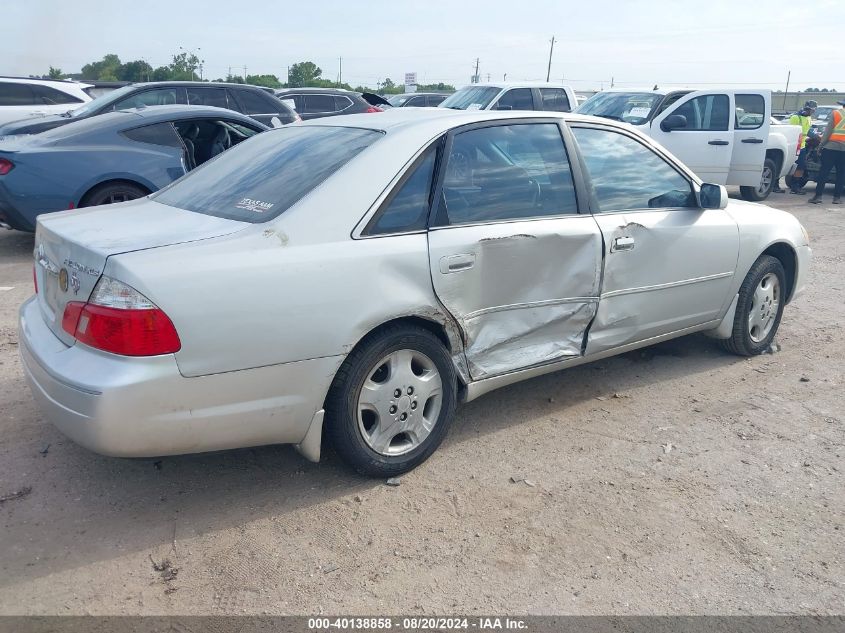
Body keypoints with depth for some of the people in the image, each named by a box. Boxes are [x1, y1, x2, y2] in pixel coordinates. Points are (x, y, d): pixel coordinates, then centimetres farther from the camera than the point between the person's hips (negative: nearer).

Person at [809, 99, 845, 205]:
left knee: (824, 172, 0)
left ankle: (818, 196, -5)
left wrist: (821, 144, 0)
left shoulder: (835, 113, 0)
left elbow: (828, 130, -5)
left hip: (831, 147, -2)